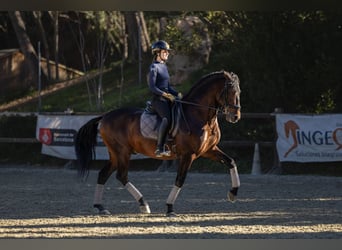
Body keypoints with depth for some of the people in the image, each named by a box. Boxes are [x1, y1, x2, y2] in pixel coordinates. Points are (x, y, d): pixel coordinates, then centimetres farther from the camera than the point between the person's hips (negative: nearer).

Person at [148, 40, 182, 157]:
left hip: (167, 99, 9)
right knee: (167, 118, -31)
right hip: (158, 99, -9)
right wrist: (166, 95, -19)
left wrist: (177, 93, 10)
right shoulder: (154, 67, -7)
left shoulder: (164, 66, 20)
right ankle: (160, 148, -34)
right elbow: (152, 87, -14)